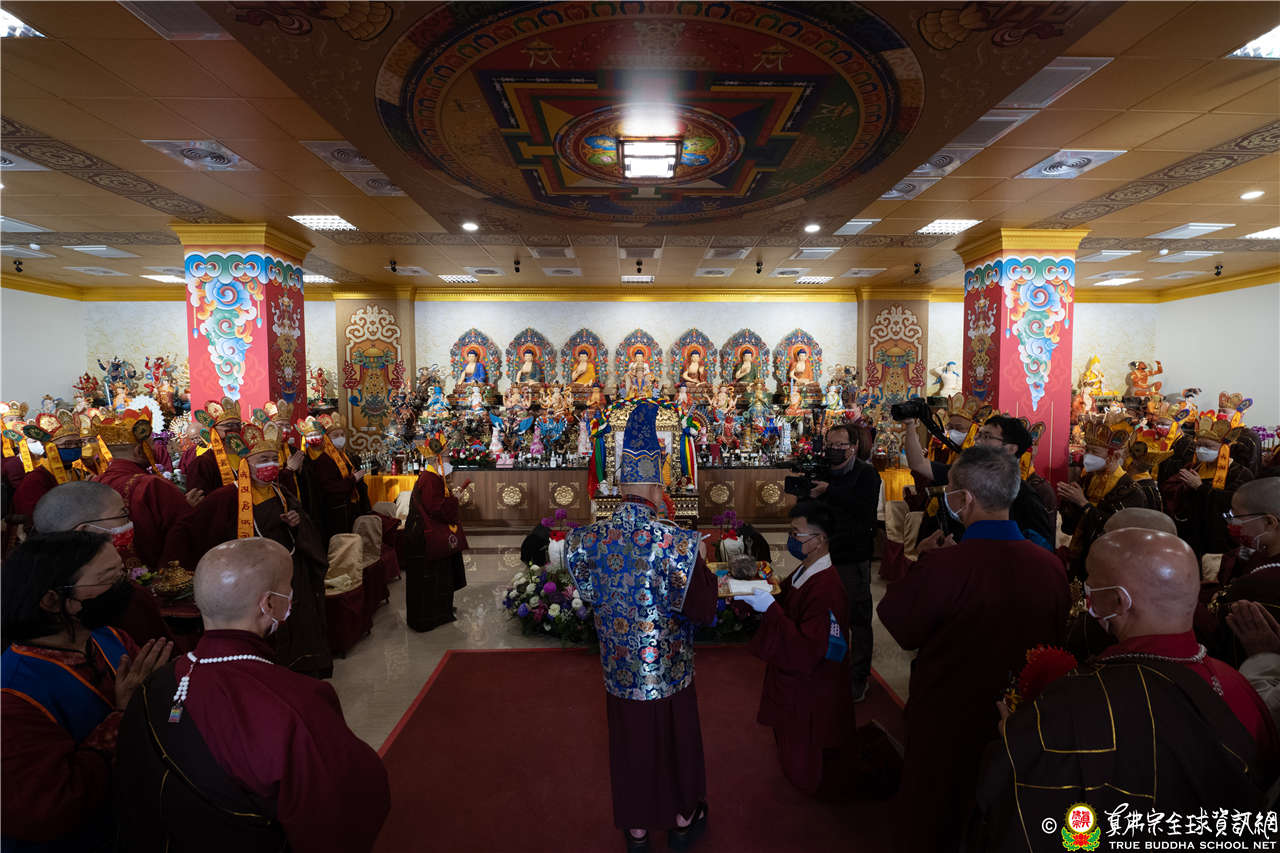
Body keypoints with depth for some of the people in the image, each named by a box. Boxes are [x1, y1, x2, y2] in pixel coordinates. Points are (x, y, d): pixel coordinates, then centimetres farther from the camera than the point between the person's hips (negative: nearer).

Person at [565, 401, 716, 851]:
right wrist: (702, 564, -3)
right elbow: (702, 610, -17)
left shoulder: (590, 538, -13)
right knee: (676, 741, 21)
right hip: (668, 667, -2)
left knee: (630, 745, 21)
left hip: (619, 667, 3)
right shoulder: (677, 541, -24)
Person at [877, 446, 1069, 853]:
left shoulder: (941, 565, -31)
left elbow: (901, 629, -16)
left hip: (946, 726, -4)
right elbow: (1055, 639, 2)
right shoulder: (1051, 565, -14)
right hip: (1019, 723, 5)